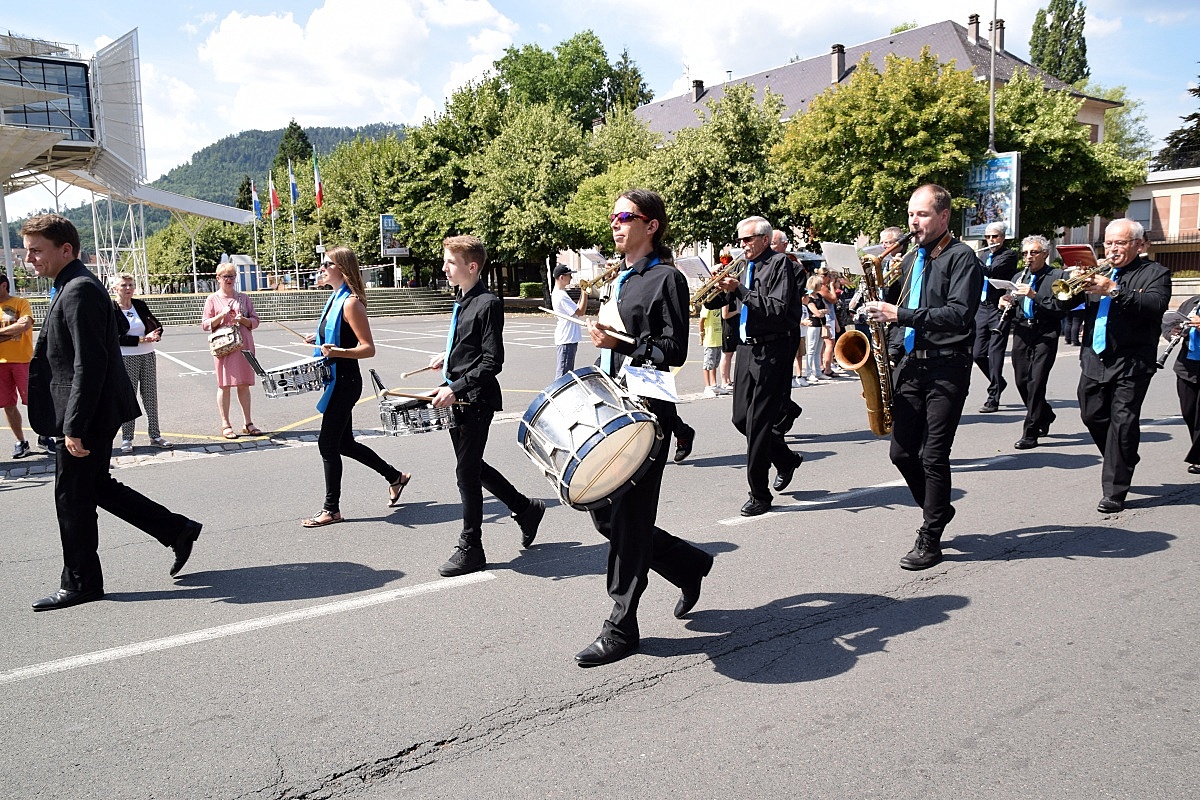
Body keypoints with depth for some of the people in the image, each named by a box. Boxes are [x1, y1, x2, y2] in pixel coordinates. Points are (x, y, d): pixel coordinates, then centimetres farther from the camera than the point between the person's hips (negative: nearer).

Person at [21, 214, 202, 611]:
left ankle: (79, 584, 16)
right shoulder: (73, 287, 14)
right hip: (93, 414, 10)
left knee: (72, 496, 1)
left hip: (89, 415, -10)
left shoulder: (79, 291, -18)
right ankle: (177, 530, 23)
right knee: (96, 485, 18)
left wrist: (74, 427, -24)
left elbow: (89, 365, -24)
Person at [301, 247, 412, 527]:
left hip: (345, 383, -10)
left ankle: (331, 509, 11)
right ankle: (395, 477, 32)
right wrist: (320, 341, 13)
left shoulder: (351, 302, -16)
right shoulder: (335, 298, 11)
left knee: (328, 443, -2)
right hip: (335, 381, 10)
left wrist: (337, 352, -33)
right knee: (344, 443, 17)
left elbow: (368, 348, -20)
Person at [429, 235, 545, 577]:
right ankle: (525, 508, 32)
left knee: (467, 472, -2)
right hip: (459, 400, 9)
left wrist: (455, 388, -24)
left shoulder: (488, 304, -15)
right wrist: (448, 359, 10)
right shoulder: (460, 301, 12)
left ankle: (470, 550, 11)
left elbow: (492, 362, -20)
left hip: (476, 401, -9)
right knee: (472, 466, 16)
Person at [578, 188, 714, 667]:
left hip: (645, 415, -9)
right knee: (604, 513, 11)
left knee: (628, 519, -4)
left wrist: (616, 343, -22)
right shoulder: (620, 280, 18)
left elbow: (673, 350, -15)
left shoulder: (666, 279, -7)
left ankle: (621, 630, 8)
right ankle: (689, 565, 30)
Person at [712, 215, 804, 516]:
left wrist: (740, 289, -21)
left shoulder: (779, 264, -7)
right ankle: (786, 460, 35)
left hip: (771, 351, -8)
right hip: (746, 347, 8)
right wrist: (726, 289, 3)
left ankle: (759, 494, 4)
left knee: (759, 422, -6)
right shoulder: (747, 267, 16)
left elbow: (779, 309, -19)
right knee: (742, 418, 11)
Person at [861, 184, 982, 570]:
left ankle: (930, 539, 8)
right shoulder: (911, 260, 17)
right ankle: (938, 510, 31)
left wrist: (900, 314, -24)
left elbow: (959, 315, -19)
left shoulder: (961, 258, -6)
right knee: (902, 453, 7)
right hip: (909, 365, 7)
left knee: (934, 457, -4)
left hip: (946, 368, -7)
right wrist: (892, 352, 12)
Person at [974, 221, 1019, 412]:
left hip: (998, 309, -7)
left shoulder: (1008, 255, -5)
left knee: (995, 356, -7)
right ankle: (998, 382, 30)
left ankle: (993, 399, -3)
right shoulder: (984, 256, 18)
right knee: (978, 354, 6)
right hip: (982, 309, 7)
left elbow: (991, 271, -22)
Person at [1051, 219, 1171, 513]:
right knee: (1093, 416, 10)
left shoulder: (1154, 273, 2)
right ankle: (1122, 463, 35)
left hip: (1131, 363, -5)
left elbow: (1156, 305, -18)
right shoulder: (1098, 273, 16)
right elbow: (1063, 304, 9)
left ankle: (1114, 491, -3)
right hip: (1094, 359, 6)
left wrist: (1115, 292, -28)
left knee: (1123, 424, -8)